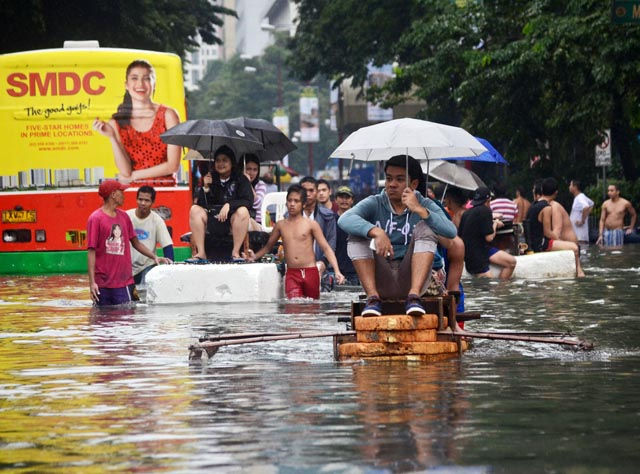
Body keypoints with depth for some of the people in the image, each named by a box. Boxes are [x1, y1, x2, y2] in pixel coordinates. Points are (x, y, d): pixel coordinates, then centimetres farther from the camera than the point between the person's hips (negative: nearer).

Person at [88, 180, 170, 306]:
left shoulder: (124, 216, 11)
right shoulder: (95, 218, -6)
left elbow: (135, 242, 23)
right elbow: (91, 251, -9)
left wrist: (154, 257, 11)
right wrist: (92, 282, -14)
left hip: (123, 282, 5)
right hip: (102, 284, -5)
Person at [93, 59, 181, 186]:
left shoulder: (167, 115, -1)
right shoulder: (117, 122, 3)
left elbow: (173, 165, -4)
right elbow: (125, 171, -5)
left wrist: (133, 176, -3)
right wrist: (112, 137, -15)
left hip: (164, 190, -1)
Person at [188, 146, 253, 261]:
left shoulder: (240, 179, 3)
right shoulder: (210, 178, 9)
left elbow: (248, 201, -10)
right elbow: (201, 204, 3)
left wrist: (229, 205, -23)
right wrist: (205, 188, -13)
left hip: (232, 220, -2)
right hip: (212, 220, 2)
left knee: (243, 211, -32)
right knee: (195, 210, -21)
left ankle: (235, 252, -29)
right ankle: (201, 253, -26)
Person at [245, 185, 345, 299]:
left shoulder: (311, 224, 3)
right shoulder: (280, 225, 11)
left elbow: (326, 248, 0)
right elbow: (268, 246, 24)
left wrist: (337, 271, -11)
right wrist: (255, 256, 5)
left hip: (310, 272, -1)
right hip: (291, 273, 1)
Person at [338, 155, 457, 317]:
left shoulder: (425, 205, 4)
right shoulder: (374, 204, 4)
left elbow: (451, 232, -15)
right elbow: (344, 220, -18)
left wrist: (419, 210, -24)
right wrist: (376, 232, -34)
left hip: (410, 279, -1)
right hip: (381, 282, 1)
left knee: (425, 227, -17)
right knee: (357, 232, -15)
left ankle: (413, 296, -30)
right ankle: (372, 297, -25)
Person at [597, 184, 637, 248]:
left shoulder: (625, 203, -1)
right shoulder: (605, 204, 5)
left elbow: (633, 215, 16)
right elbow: (602, 220, 4)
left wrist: (631, 228, 11)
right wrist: (600, 235, -4)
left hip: (618, 232, -3)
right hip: (606, 232, 3)